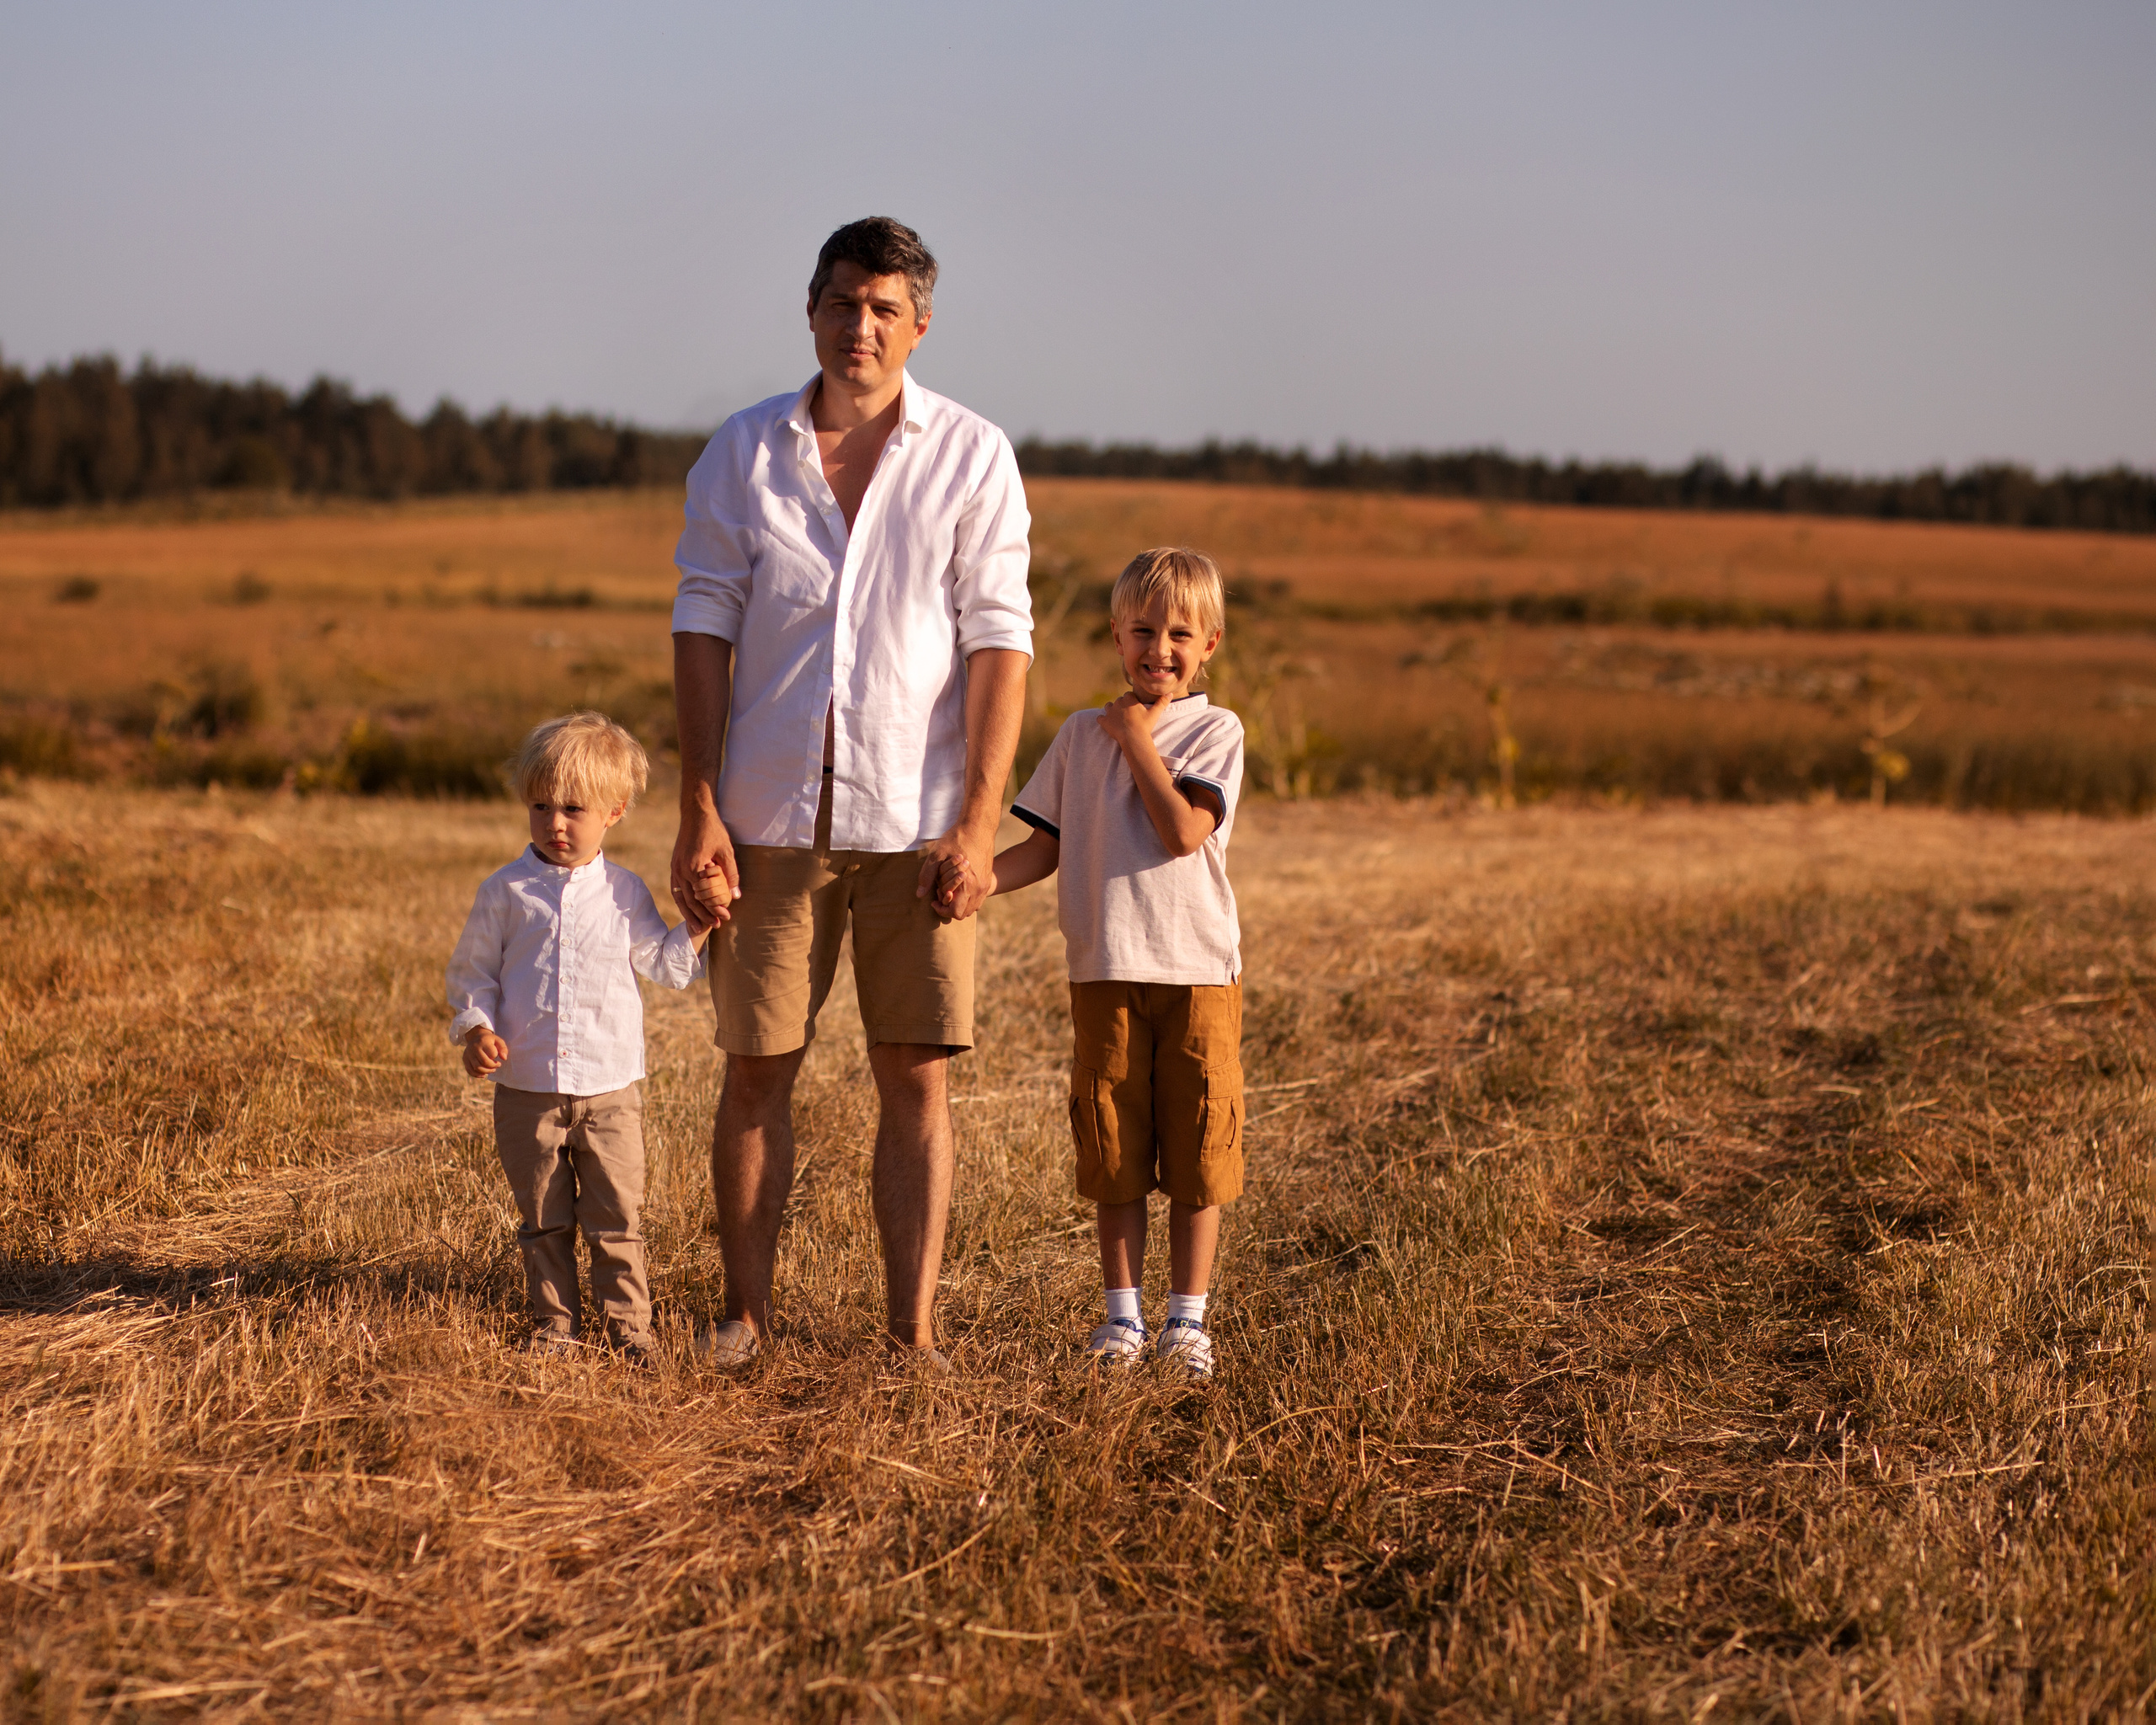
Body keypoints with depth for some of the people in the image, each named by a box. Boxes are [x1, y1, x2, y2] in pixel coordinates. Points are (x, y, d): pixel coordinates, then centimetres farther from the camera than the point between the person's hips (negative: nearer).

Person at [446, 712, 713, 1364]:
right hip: (527, 1090, 0)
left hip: (609, 1089, 0)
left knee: (616, 1218, 2)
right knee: (544, 1219, 8)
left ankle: (629, 1324, 12)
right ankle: (555, 1325, 19)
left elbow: (662, 964, 11)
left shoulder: (624, 893, 4)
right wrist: (476, 1029, -9)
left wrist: (694, 930, -5)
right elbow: (473, 970, 6)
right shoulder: (505, 892, 1)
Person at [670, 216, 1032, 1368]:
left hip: (916, 821, -1)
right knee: (756, 1069, 5)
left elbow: (997, 638, -4)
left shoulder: (972, 455, 1)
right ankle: (745, 1314, 17)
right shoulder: (743, 452, 5)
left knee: (915, 1077, 0)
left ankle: (912, 1333, 7)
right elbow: (703, 629, 3)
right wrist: (697, 815, -4)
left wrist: (978, 822, -12)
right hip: (772, 815, 1)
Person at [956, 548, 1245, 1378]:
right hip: (1106, 972, 2)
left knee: (1197, 1149, 2)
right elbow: (1047, 845, 8)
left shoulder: (1215, 732, 0)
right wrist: (980, 874, -8)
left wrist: (1138, 740, -9)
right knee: (1112, 1151, 6)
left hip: (1196, 968, -2)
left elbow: (1183, 831, -15)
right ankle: (1122, 1316, 16)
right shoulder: (1081, 734, 9)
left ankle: (1187, 1318, 12)